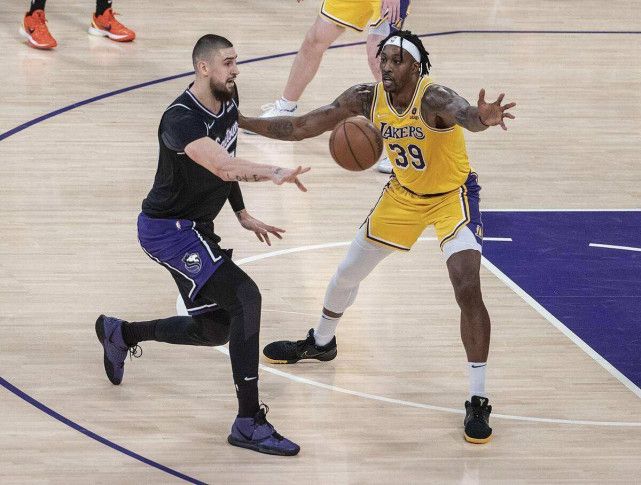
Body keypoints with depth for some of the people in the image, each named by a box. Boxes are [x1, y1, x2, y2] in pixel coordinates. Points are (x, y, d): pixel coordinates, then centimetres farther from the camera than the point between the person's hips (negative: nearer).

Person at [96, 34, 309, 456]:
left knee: (216, 329, 16)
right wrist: (273, 173, -60)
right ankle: (249, 421, -21)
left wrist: (242, 213, 14)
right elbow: (223, 167, -45)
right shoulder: (181, 120, -28)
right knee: (245, 297, -24)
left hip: (195, 228, 10)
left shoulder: (229, 99, 1)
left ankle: (121, 333, 39)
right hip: (167, 229, -10)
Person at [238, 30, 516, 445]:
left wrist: (481, 118, -84)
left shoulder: (433, 99, -35)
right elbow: (303, 127, -11)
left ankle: (478, 401, -13)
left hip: (452, 196, -6)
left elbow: (462, 113, -60)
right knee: (349, 272, 17)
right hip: (405, 194, 6)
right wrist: (239, 122, -16)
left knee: (468, 290, -22)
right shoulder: (366, 99, -18)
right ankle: (321, 343, 48)